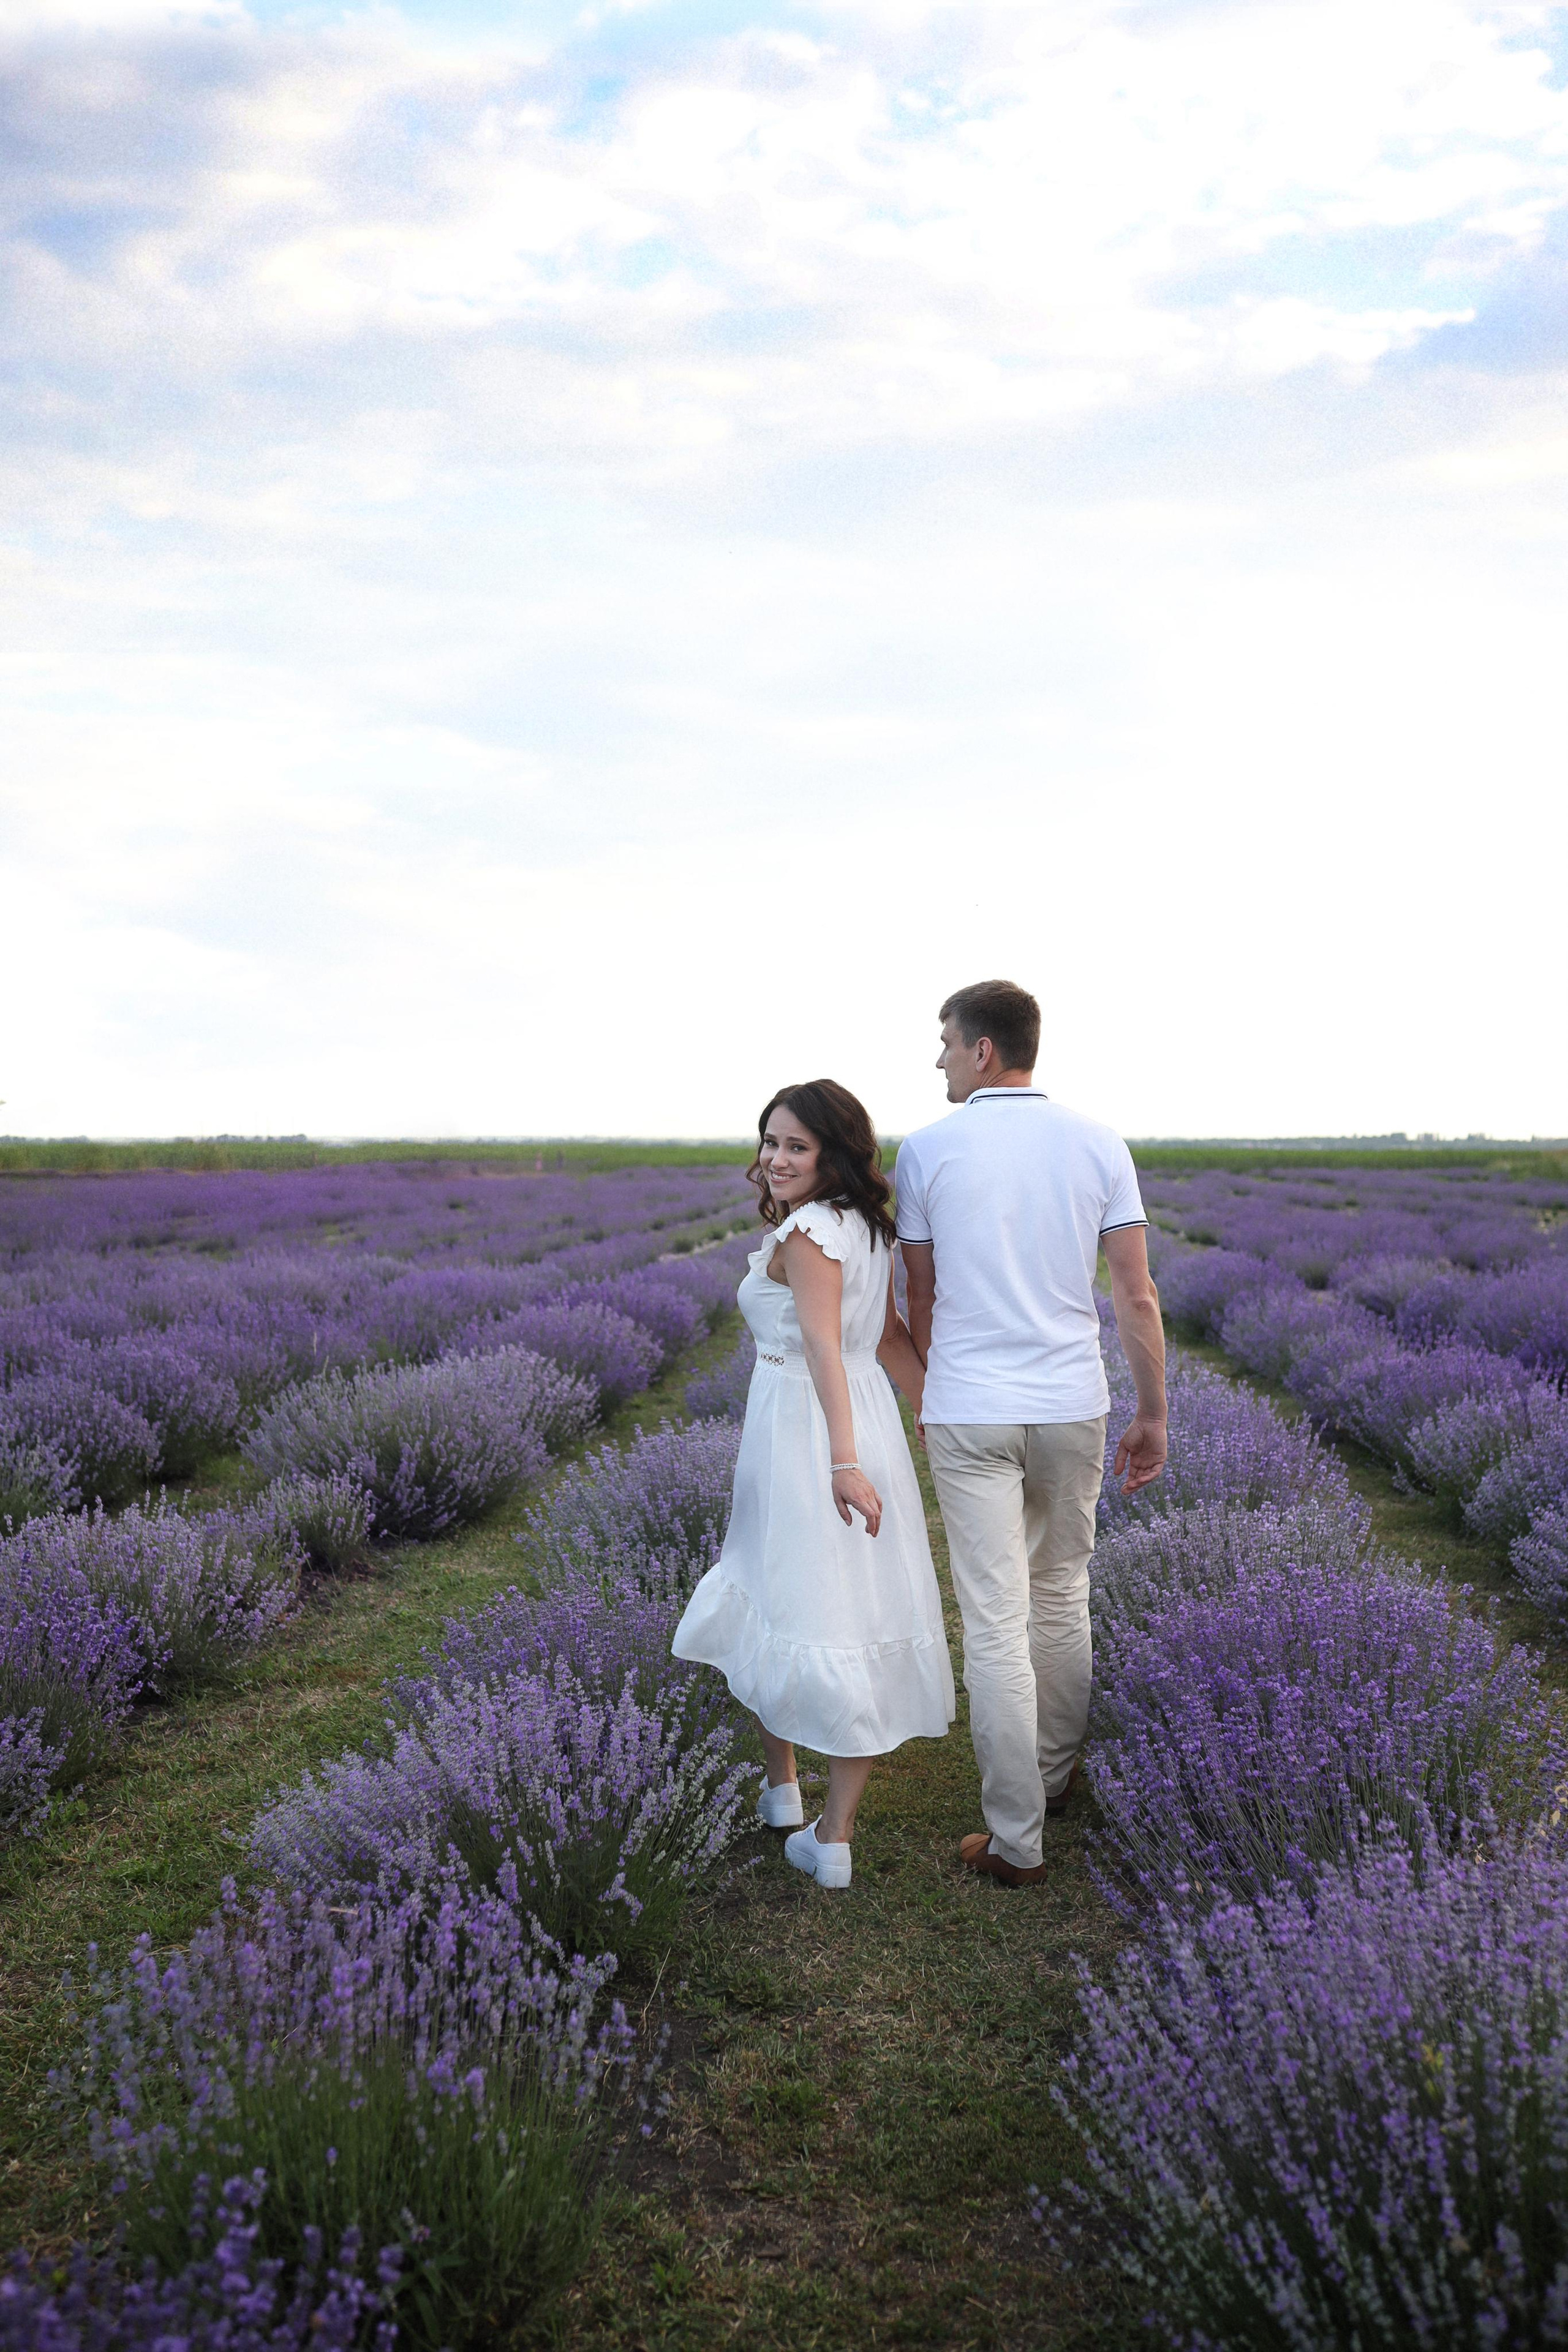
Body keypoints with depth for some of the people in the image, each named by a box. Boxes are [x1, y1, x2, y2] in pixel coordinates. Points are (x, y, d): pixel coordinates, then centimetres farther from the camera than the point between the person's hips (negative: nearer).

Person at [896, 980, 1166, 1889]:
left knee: (994, 1625, 1)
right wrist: (1153, 1415, 6)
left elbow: (920, 1296, 5)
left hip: (968, 1414, -2)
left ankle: (1017, 1840, 8)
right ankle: (1055, 1773, 37)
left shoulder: (927, 1149, -5)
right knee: (1062, 1597, 20)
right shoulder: (1098, 1144, -1)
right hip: (1072, 1405, 3)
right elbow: (1136, 1295, -3)